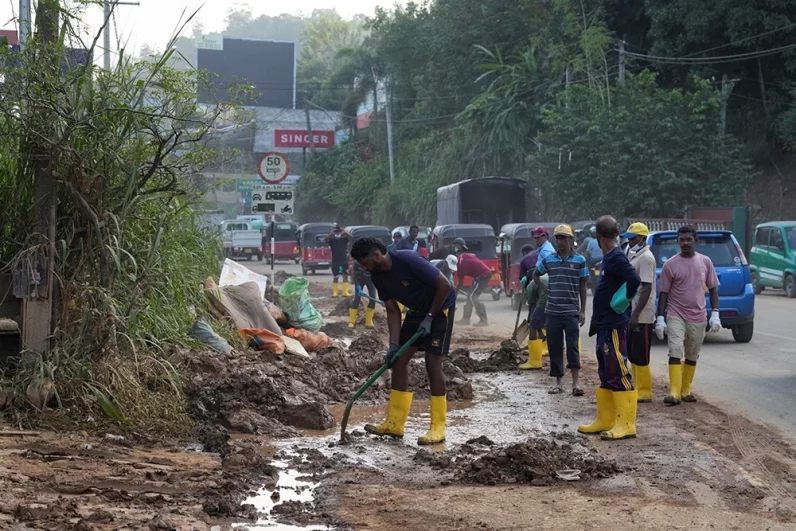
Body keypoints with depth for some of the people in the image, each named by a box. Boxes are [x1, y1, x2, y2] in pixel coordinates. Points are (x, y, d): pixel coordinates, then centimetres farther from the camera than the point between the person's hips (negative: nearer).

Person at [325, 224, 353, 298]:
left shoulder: (344, 238, 4)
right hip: (335, 261, -1)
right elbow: (326, 240, -18)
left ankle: (345, 292, -2)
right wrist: (331, 234, -35)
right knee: (335, 277, 4)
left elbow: (352, 238, -13)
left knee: (345, 276, -4)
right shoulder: (332, 239, 3)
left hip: (344, 260, 1)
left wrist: (345, 233, -30)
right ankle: (335, 292, 11)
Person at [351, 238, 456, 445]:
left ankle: (438, 428, -6)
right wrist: (394, 345, -13)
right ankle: (395, 423, 9)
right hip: (417, 310, 8)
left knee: (432, 363, -13)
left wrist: (430, 317, -18)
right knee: (399, 360, 3)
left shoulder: (409, 260, -29)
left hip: (440, 307, -8)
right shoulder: (378, 276, -6)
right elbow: (393, 311, -2)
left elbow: (444, 285, -24)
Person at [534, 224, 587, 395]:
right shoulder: (548, 259, 6)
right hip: (552, 311, 3)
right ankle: (558, 383, 13)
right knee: (554, 347, 5)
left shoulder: (579, 260, 1)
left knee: (573, 346, -9)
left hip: (571, 311, -3)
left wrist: (583, 311, 0)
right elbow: (535, 274, 23)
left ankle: (575, 384, -9)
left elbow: (582, 287, 4)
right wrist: (542, 287, 5)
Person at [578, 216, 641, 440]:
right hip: (604, 325, 10)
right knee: (606, 375, 14)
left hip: (615, 325, -10)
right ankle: (606, 420, 21)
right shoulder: (608, 258, 13)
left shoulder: (617, 258, -15)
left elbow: (635, 281, -29)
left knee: (618, 374, -8)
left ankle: (626, 424, -5)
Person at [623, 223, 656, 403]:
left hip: (642, 317, -10)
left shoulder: (645, 258, -15)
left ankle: (644, 392, 0)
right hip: (632, 314, 10)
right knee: (632, 353, 14)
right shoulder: (634, 256, 16)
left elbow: (646, 289, -21)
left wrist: (636, 314, -24)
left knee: (640, 355, -6)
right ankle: (638, 388, 21)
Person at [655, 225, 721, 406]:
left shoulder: (705, 262, 4)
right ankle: (674, 393, -17)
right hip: (676, 316, -3)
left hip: (698, 317, 3)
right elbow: (664, 293, 1)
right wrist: (660, 318, -4)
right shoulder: (670, 264, -3)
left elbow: (713, 288, 10)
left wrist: (715, 313, 0)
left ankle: (686, 390, 21)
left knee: (692, 356, 10)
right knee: (675, 352, -14)